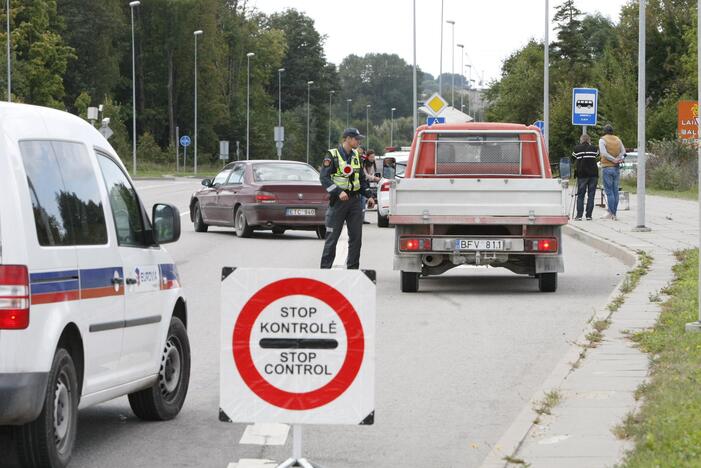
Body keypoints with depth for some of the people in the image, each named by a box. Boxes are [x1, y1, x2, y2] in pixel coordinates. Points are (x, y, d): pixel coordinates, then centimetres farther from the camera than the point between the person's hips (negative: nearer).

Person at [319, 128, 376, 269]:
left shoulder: (356, 156, 13)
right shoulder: (332, 155, -6)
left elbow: (362, 178, 22)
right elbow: (324, 178, -13)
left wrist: (369, 195, 10)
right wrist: (338, 192, -24)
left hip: (354, 200, 6)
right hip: (338, 201, -6)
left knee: (356, 236, 5)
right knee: (332, 236, -3)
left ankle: (353, 268, 12)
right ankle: (325, 268, 2)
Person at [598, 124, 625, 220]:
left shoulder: (602, 140, -5)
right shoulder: (618, 139, 10)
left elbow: (604, 153, -16)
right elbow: (623, 151, 5)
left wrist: (614, 160, -12)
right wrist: (619, 159, -8)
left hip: (607, 168, -5)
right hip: (617, 168, 5)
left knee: (609, 191, -4)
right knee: (615, 191, 7)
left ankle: (611, 213, -8)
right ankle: (614, 214, 9)